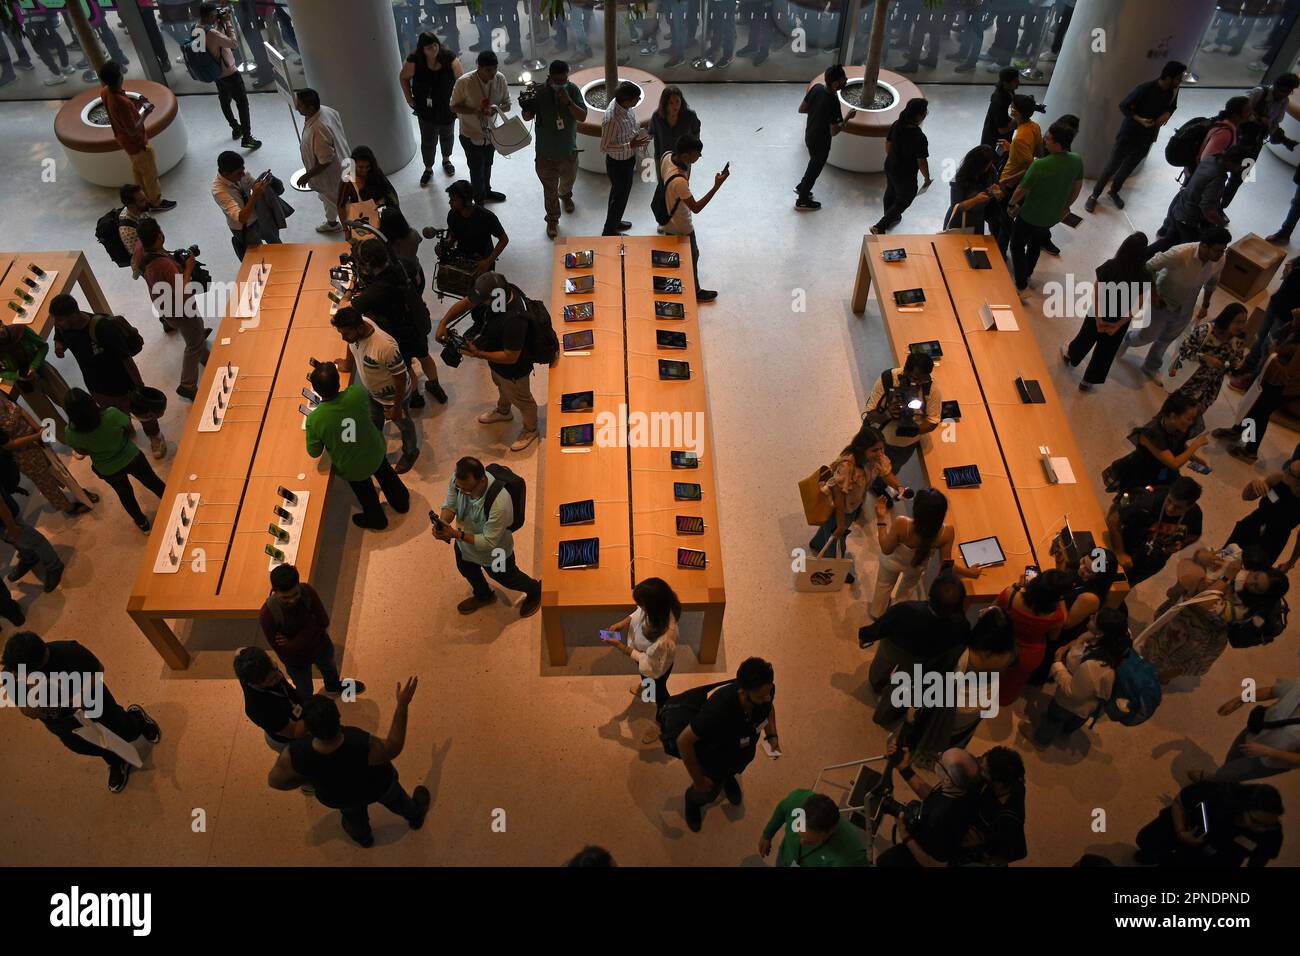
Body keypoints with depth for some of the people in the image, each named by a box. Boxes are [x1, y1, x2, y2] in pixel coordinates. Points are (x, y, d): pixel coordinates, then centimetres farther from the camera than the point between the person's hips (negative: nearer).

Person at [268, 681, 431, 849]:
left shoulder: (295, 753, -40)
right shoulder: (365, 746, -45)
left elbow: (275, 780, -19)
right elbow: (393, 747, -24)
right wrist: (403, 704, -23)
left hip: (337, 798, 1)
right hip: (376, 786, -1)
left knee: (353, 813, 38)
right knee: (392, 796, 35)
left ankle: (363, 836, 68)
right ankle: (415, 816, 65)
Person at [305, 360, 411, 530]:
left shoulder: (314, 420, -34)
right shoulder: (357, 394, -31)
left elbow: (314, 452, -16)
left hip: (351, 469, -1)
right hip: (376, 453, 1)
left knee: (364, 491, 31)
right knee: (386, 473, 36)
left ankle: (376, 520, 60)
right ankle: (401, 502, 63)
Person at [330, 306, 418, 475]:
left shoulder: (386, 346, -45)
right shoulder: (355, 327, -25)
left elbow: (401, 378, -30)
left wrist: (397, 408, -18)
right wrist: (348, 362, 17)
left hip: (394, 395, -6)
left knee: (403, 424, 25)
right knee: (373, 425, 29)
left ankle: (410, 452, 54)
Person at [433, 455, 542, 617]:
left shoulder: (500, 503, -46)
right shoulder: (458, 478, -29)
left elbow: (488, 542, -33)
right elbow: (450, 504, -10)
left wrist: (456, 534, -40)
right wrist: (442, 523, -30)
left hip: (494, 552, -5)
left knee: (505, 578, 25)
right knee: (466, 570, 33)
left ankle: (535, 590, 58)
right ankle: (483, 596, 66)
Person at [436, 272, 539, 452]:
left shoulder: (514, 320, -45)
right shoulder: (500, 291, -21)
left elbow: (510, 357, -33)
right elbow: (465, 303, -8)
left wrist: (478, 354, -30)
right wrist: (443, 323, -15)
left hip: (513, 369, -8)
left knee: (520, 399, 21)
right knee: (501, 386, 36)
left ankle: (530, 430, 49)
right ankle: (503, 412, 66)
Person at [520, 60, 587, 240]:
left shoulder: (573, 90, -14)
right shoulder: (539, 92, -17)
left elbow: (582, 117, -18)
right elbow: (527, 118, -11)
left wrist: (568, 101, -33)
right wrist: (526, 109, -34)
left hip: (569, 151, 2)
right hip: (546, 154, -2)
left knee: (568, 180, 29)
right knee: (550, 189, 9)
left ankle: (565, 195, 63)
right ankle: (552, 220, 29)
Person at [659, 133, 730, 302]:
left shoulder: (667, 157, -17)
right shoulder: (679, 181, -42)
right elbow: (696, 208, -33)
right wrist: (717, 186, -36)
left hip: (669, 219, 8)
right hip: (681, 227, -8)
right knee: (691, 257, 17)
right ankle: (694, 292, 40)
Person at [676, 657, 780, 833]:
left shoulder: (766, 691, -33)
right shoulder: (719, 709, -49)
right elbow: (683, 741, -36)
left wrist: (772, 736, -17)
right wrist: (698, 779, -25)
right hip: (714, 757, -4)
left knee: (735, 770, 37)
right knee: (709, 794, 27)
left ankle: (728, 778, 73)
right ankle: (693, 800, 62)